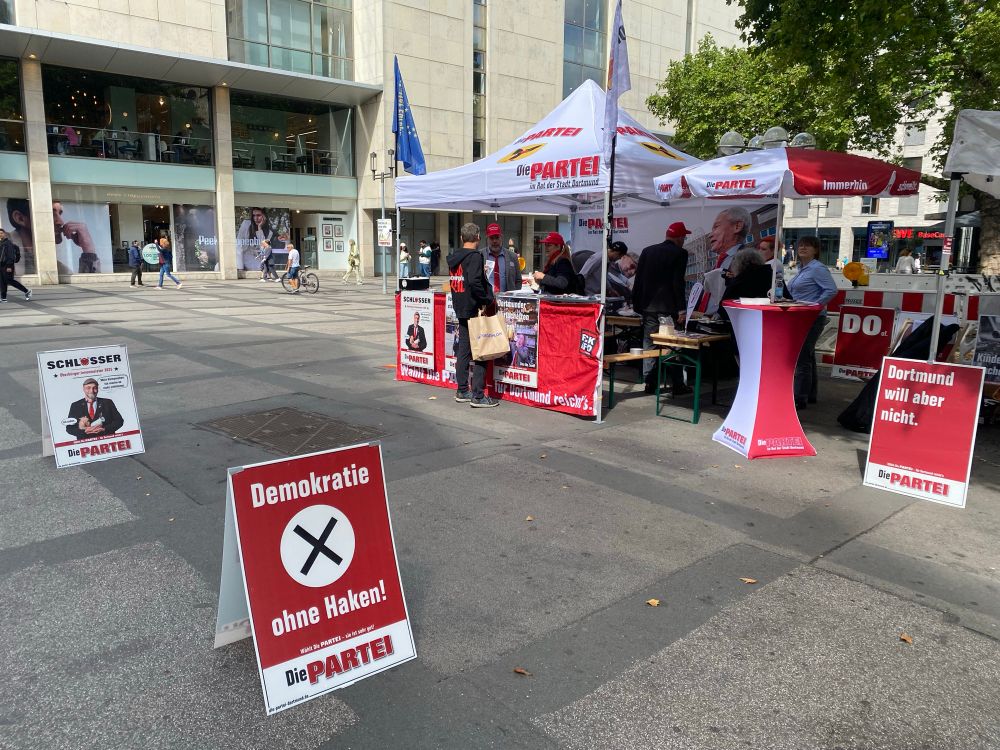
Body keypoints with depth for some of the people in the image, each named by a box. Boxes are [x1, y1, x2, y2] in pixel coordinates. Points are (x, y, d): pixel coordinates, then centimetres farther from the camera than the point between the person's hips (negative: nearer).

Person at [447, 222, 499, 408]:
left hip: (460, 309, 8)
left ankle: (462, 391, 21)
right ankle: (478, 396, -2)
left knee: (463, 352, 14)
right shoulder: (474, 256, -14)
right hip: (475, 309, -8)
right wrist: (489, 300, -14)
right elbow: (475, 283, -25)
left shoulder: (453, 257, 10)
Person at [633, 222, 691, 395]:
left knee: (649, 344, 8)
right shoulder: (680, 253, -5)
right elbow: (678, 283, -12)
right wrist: (682, 309, -10)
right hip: (668, 306, -4)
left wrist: (637, 304, 14)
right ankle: (678, 385, 6)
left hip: (648, 306, 4)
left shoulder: (647, 251, 9)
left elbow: (638, 279, 9)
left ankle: (649, 383, 9)